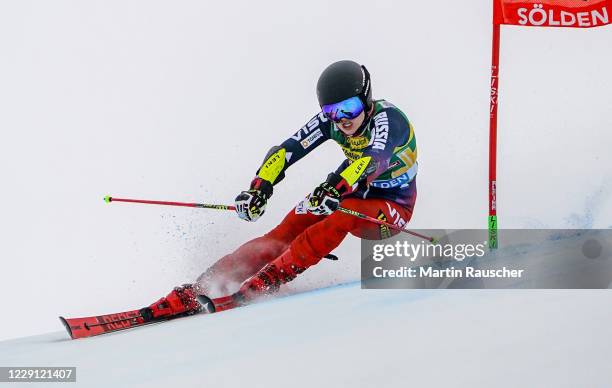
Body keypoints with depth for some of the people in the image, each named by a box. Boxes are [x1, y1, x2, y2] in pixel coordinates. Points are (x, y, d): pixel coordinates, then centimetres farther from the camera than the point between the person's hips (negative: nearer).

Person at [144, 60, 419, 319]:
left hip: (391, 210, -5)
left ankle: (262, 284, -38)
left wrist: (335, 189, -62)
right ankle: (198, 291, -24)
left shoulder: (387, 119, -26)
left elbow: (373, 159, -45)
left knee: (343, 214, -36)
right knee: (284, 234, -17)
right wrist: (260, 187, -36)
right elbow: (289, 149, -17)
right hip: (350, 195, 5)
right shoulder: (330, 120, -10)